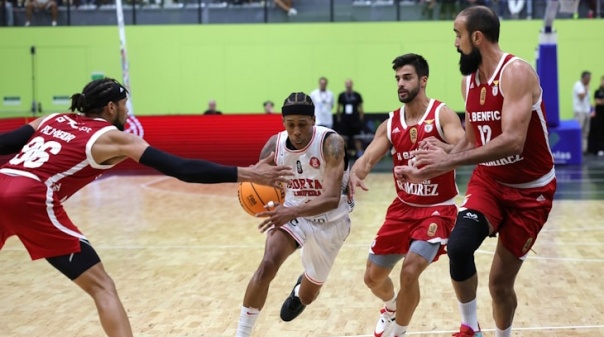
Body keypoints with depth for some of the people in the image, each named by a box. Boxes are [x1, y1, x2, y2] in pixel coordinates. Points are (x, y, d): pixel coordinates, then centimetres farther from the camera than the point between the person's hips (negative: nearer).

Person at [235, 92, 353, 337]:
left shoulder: (330, 142, -30)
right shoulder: (274, 145, -17)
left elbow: (331, 199, -38)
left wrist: (291, 212, -52)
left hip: (330, 221, -1)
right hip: (292, 213, 2)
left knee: (308, 295, 16)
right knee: (268, 264, -28)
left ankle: (300, 290, 57)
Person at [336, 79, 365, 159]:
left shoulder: (357, 95, 2)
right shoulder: (341, 95, 4)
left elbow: (360, 107, 7)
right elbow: (338, 108, 11)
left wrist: (361, 118, 3)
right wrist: (338, 118, 8)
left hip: (355, 120, -1)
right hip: (344, 120, 1)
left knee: (357, 137, -2)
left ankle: (359, 153, 2)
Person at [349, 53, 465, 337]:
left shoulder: (442, 114, -12)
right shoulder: (390, 124, 2)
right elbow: (368, 158, -8)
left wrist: (441, 147, -50)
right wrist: (354, 175, -32)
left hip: (438, 210, -5)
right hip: (403, 208, 5)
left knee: (410, 271, -23)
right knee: (373, 277, 9)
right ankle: (391, 308, 46)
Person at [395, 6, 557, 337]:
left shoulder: (516, 72, -21)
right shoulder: (468, 81, 3)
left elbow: (512, 141, -32)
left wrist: (451, 160, -33)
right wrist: (426, 171, 6)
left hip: (530, 190, -5)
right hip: (488, 180, 5)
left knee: (500, 282, 1)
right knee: (458, 246, -22)